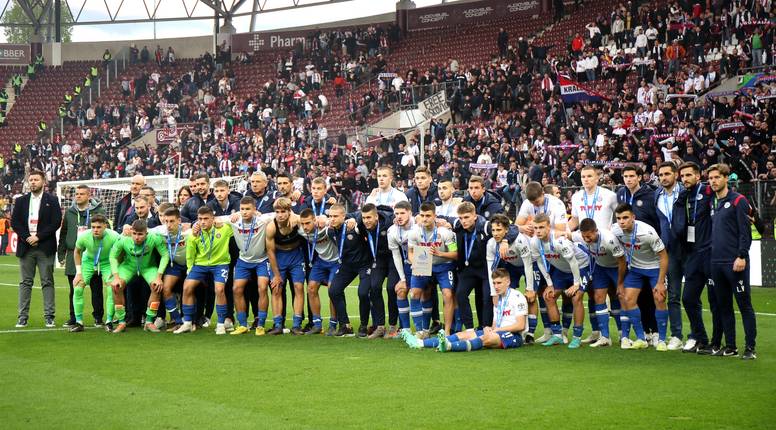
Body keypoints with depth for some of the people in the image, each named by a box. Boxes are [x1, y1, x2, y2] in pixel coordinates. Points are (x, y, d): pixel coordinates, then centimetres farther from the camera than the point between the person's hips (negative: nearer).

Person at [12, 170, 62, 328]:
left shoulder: (52, 201, 3)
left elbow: (56, 222, -5)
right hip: (26, 247, 2)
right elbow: (14, 222, 5)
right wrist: (27, 238, -9)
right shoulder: (21, 201, 11)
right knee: (25, 282, 4)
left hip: (45, 248, -2)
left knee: (47, 282, -1)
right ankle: (23, 316, 6)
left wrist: (38, 236, -11)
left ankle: (49, 316, 1)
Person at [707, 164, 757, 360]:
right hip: (716, 263, 7)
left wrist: (741, 256, -17)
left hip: (735, 263, -7)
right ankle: (730, 346, 16)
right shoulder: (712, 204, 16)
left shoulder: (738, 201, -5)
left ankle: (750, 348, -1)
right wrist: (712, 257, 11)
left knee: (745, 305, -3)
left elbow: (745, 232, -10)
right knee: (723, 306, 9)